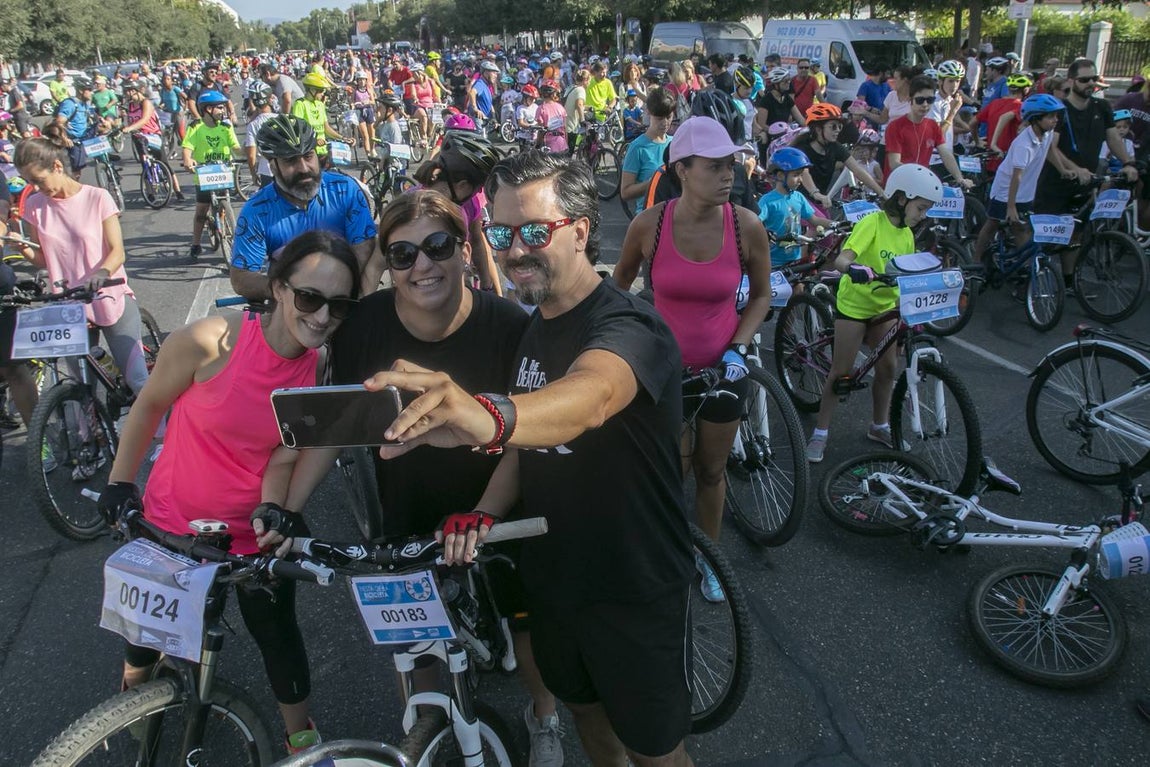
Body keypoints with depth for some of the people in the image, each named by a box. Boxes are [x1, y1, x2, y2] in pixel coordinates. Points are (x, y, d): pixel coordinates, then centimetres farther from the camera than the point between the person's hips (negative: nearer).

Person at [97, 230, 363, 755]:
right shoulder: (210, 341, -25)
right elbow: (149, 405, -8)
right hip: (170, 523, 0)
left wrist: (274, 510, -28)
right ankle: (129, 698, 57)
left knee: (276, 633, 11)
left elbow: (285, 454, -11)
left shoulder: (323, 369, -15)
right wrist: (119, 481, 0)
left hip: (255, 533, 1)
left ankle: (300, 738, 37)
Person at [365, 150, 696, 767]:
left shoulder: (626, 323, -25)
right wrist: (485, 513, -9)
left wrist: (486, 415, -68)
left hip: (635, 588, -7)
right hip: (553, 574, 7)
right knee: (584, 709, 26)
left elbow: (588, 396, -48)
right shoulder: (534, 328, 2)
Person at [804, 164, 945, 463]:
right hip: (854, 305, -6)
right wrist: (855, 268, -53)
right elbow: (841, 260, -32)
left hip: (886, 307, 6)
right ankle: (820, 433, 8)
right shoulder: (872, 223, -19)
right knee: (841, 372, -3)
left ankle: (879, 426, 25)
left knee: (888, 367, 6)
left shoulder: (907, 235, 3)